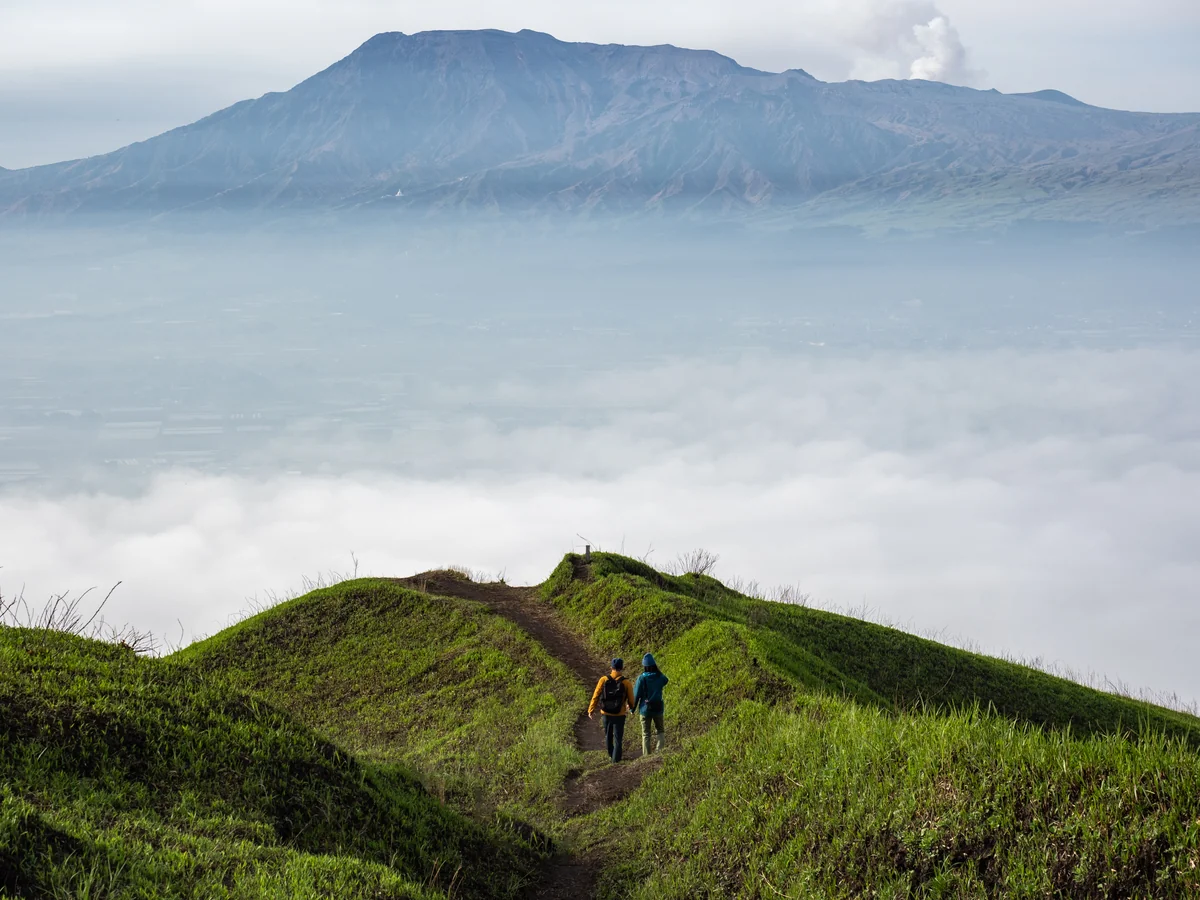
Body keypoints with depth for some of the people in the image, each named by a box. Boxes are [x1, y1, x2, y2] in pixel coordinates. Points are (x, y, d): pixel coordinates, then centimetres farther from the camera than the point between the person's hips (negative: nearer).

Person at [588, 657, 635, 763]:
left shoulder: (604, 680, -8)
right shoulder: (626, 682, -10)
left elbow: (596, 696, -7)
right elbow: (631, 699, -1)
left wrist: (591, 710, 3)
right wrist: (630, 707, 22)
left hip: (606, 714, 2)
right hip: (619, 715, -2)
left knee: (608, 735, 23)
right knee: (618, 738, 7)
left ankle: (611, 755, 41)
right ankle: (616, 758, -1)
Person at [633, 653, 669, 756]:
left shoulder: (641, 678, -14)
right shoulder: (660, 677, -7)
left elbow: (636, 695, -10)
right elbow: (666, 681, 20)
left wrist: (633, 708, 2)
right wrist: (657, 670, 13)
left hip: (645, 709, -2)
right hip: (658, 709, 2)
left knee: (646, 733, 9)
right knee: (660, 730, 17)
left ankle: (646, 754, 9)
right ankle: (660, 749, -2)